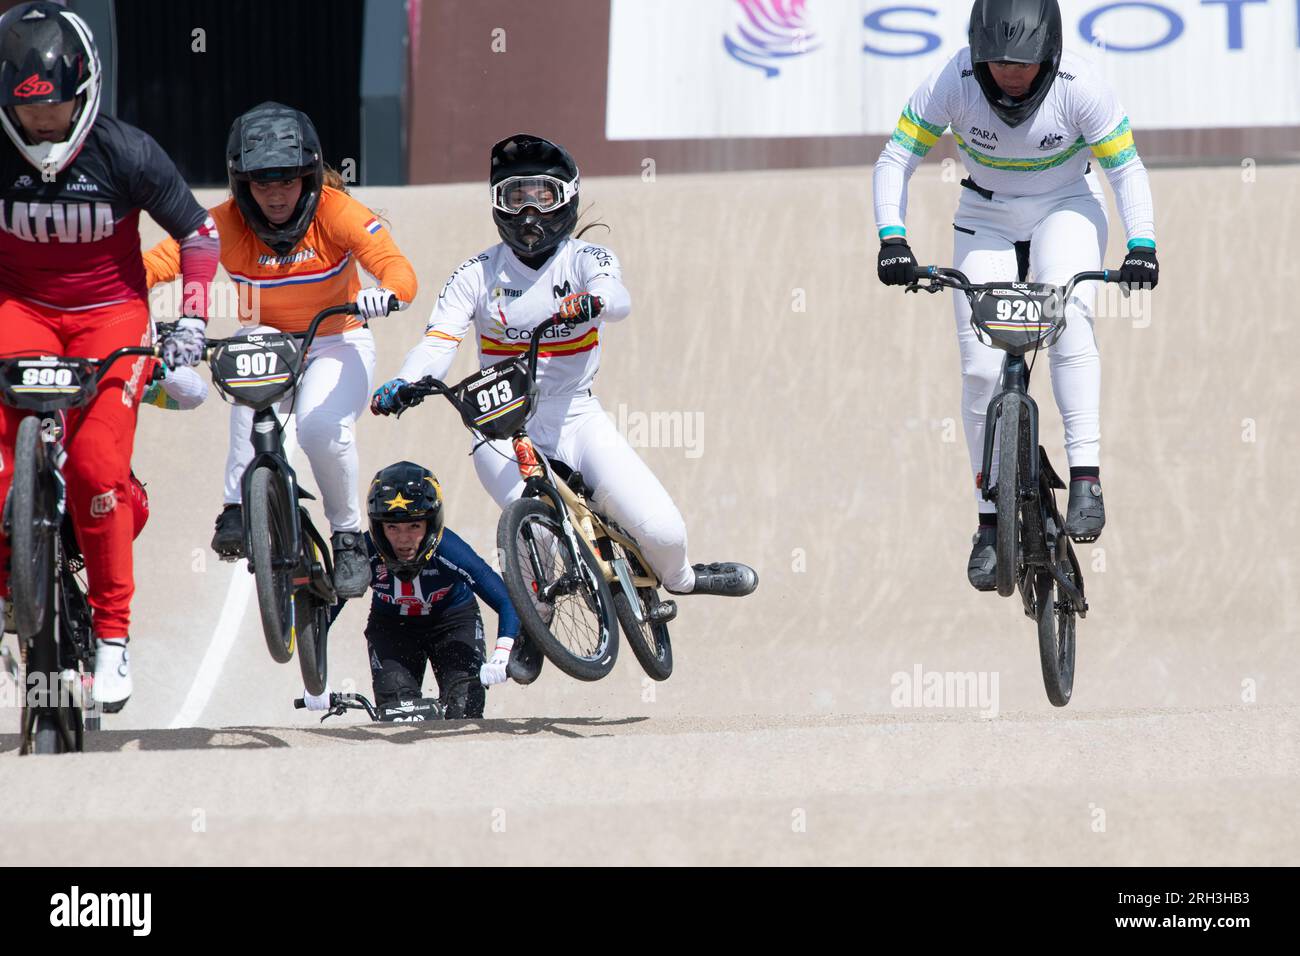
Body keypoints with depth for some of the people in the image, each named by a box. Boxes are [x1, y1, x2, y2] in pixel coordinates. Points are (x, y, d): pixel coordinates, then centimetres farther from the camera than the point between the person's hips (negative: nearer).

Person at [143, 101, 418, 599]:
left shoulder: (335, 213, -19)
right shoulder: (226, 224, -16)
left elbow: (399, 269, -29)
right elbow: (159, 260, -26)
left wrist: (384, 293, -52)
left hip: (337, 344, -1)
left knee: (322, 427, -30)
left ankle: (349, 538, -2)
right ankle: (239, 506, -31)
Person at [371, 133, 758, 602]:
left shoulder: (586, 260, -1)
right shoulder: (477, 275, 1)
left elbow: (617, 298, -24)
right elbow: (438, 342, -11)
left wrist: (592, 301, -49)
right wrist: (403, 384, -31)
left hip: (575, 419, 1)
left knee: (662, 532, -10)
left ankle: (677, 578, 26)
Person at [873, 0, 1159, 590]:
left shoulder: (1079, 88, -25)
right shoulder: (952, 83, -23)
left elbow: (1126, 168, -16)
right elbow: (895, 160, -16)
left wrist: (1141, 243, -31)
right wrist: (892, 238, -30)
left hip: (1065, 209, -1)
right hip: (987, 219, 1)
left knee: (1069, 313, -32)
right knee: (981, 369, -10)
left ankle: (1086, 477, -33)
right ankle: (991, 523, 2)